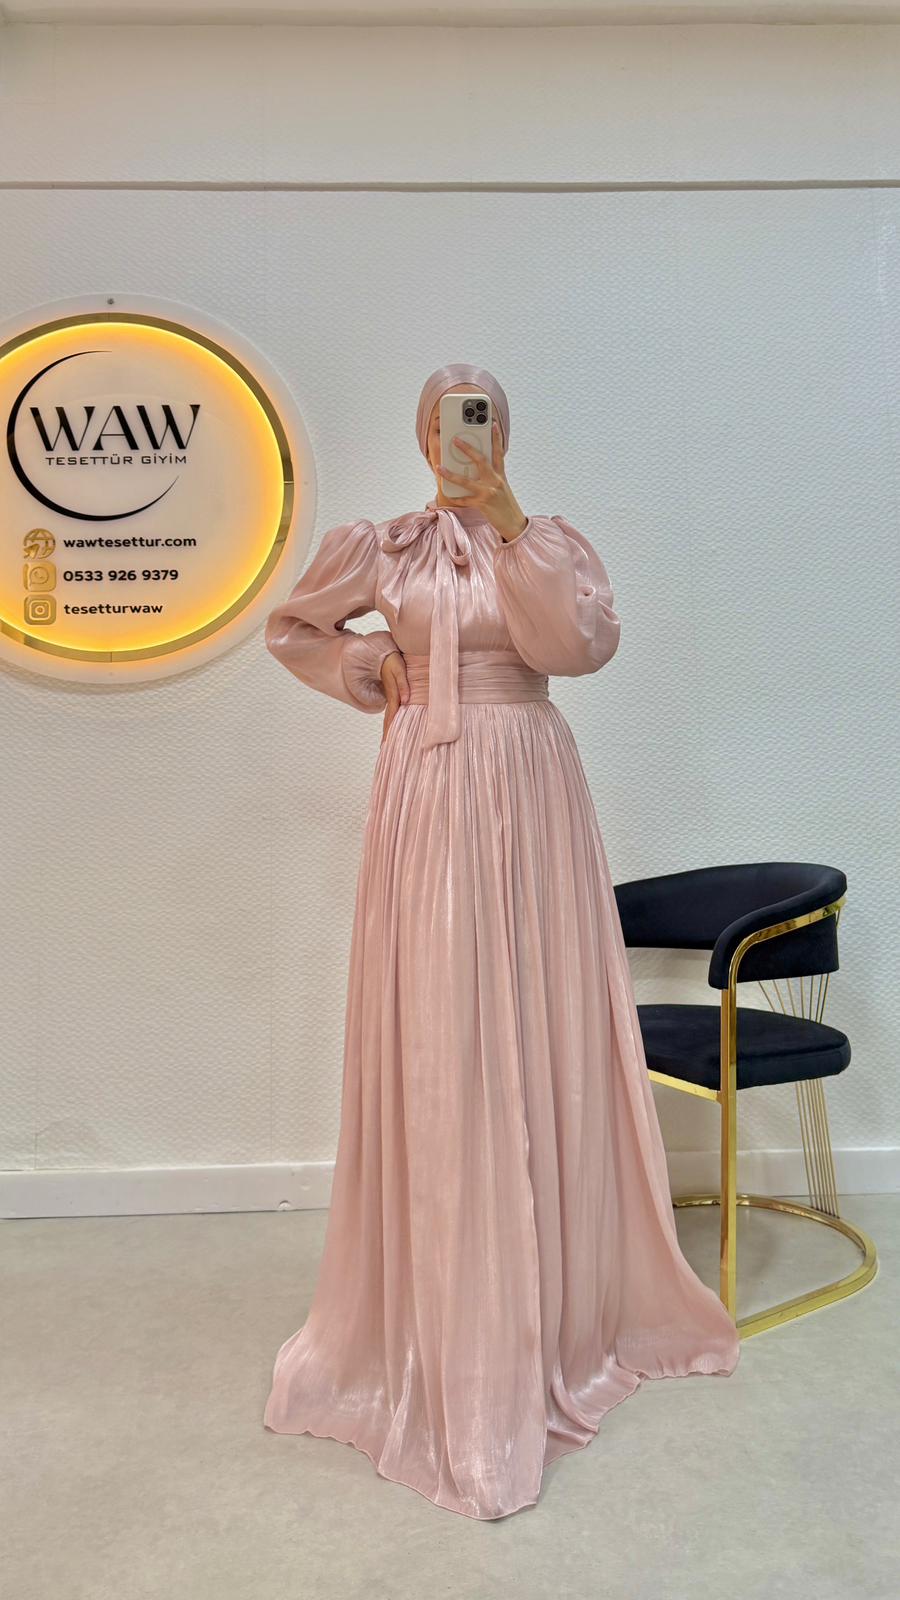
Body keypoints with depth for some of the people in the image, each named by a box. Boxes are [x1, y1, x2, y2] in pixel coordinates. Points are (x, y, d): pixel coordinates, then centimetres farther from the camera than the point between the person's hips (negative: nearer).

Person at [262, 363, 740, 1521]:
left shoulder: (553, 541, 6)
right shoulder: (378, 548, 8)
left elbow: (582, 643, -12)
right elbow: (291, 628, 20)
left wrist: (508, 520, -15)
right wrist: (372, 673, 4)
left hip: (528, 797, 1)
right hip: (427, 802, 0)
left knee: (541, 1034, 5)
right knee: (433, 1044, 1)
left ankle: (563, 1298, 25)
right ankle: (444, 1321, 17)